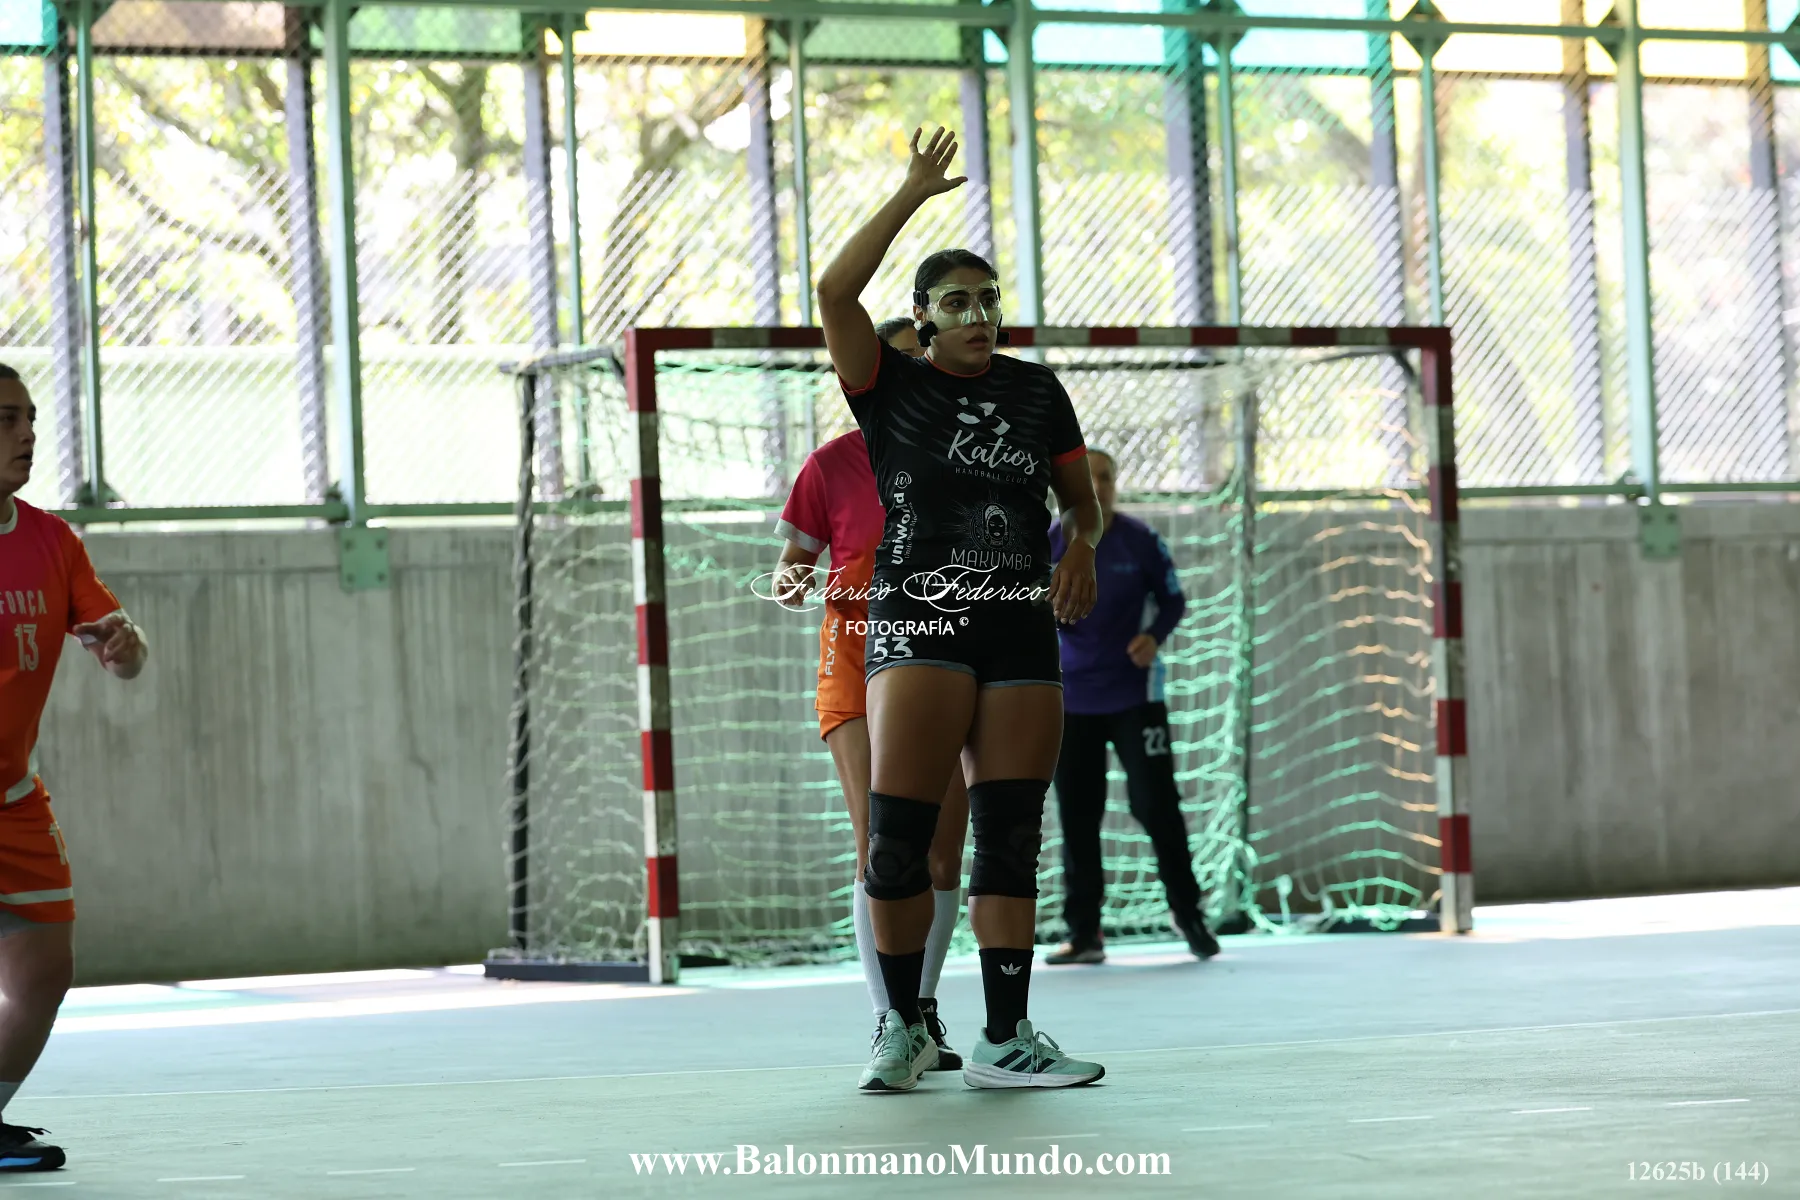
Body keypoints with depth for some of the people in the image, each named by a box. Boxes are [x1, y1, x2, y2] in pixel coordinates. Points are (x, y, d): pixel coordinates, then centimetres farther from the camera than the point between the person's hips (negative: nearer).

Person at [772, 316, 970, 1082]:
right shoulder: (834, 465, -1)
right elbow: (791, 572, 5)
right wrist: (791, 582, -17)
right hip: (860, 667, -3)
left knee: (941, 855, 3)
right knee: (881, 848, -13)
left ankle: (925, 1007, 20)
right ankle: (888, 1023, -9)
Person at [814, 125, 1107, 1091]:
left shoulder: (1035, 390, 14)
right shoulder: (892, 388, 2)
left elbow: (1082, 497, 20)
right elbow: (834, 294, -14)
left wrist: (1082, 547, -3)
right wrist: (913, 195, -12)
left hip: (1021, 630, 4)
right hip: (918, 622, -4)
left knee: (1010, 840, 2)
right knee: (898, 837, -14)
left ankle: (1003, 1040, 6)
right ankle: (903, 1027, 0)